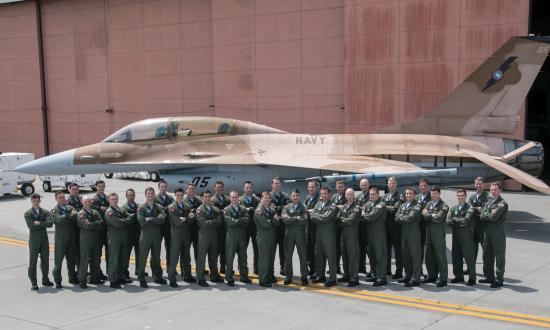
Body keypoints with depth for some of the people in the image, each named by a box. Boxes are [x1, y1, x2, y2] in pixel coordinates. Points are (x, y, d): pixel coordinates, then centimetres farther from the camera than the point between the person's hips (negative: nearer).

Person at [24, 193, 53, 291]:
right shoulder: (28, 213, -1)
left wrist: (39, 223, -16)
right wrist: (43, 224, -11)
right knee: (32, 261, -1)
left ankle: (45, 280, 23)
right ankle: (33, 283, 4)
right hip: (34, 240, -3)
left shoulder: (45, 212, 8)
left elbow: (50, 223, -8)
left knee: (45, 260, 10)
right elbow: (31, 226, -16)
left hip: (44, 239, 3)